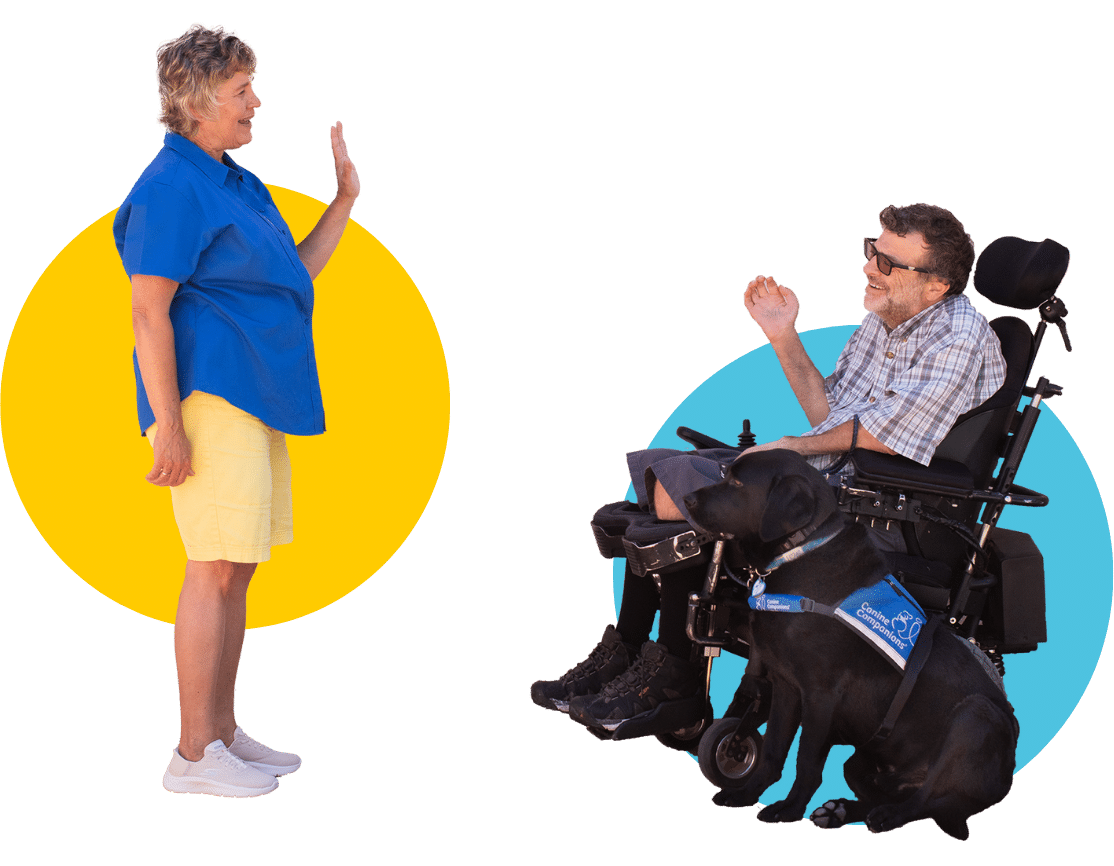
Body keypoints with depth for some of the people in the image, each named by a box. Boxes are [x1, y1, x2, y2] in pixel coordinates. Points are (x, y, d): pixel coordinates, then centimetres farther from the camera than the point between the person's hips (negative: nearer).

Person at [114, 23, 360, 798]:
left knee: (237, 569, 12)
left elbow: (297, 275, 22)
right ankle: (195, 756, -4)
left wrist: (344, 201, 14)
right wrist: (168, 426, -21)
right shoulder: (170, 188, -13)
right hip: (209, 399, -10)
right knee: (216, 570, -9)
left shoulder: (238, 184, 18)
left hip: (255, 400, 10)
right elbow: (148, 311, -17)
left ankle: (223, 733, 20)